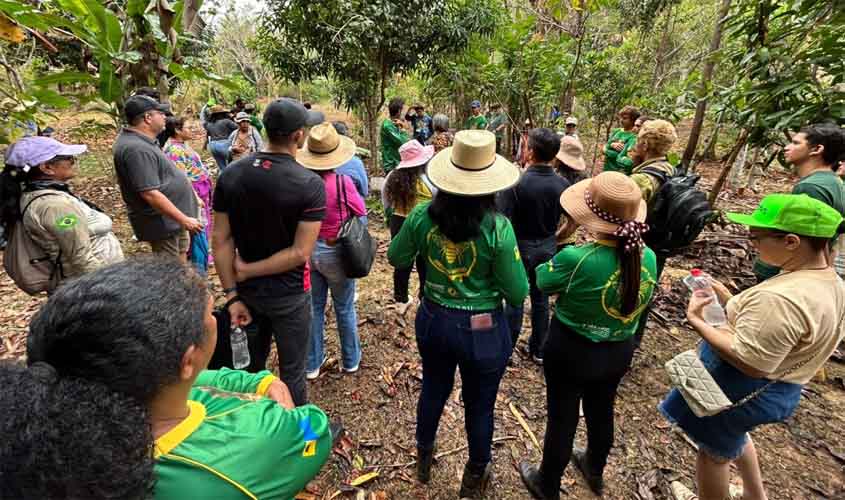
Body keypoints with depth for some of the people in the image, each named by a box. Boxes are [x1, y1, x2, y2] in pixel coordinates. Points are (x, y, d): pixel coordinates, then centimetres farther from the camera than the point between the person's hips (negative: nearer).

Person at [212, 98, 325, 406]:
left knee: (249, 365, 25)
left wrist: (232, 295, -3)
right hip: (288, 294, -5)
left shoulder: (231, 175, -5)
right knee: (292, 371, 15)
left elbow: (220, 239, -6)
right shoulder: (310, 184, -20)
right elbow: (300, 253, -23)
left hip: (247, 290, 5)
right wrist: (246, 271, -13)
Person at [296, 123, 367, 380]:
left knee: (313, 308, 19)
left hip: (307, 251, 3)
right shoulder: (342, 182, -21)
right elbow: (361, 213, -6)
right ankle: (351, 360, 35)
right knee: (345, 309, 16)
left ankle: (312, 364, 33)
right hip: (335, 252, -3)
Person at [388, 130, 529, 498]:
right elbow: (517, 293, -15)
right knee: (480, 406, 21)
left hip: (433, 320, 4)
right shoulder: (498, 228, -24)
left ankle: (424, 457, 55)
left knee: (433, 390, 28)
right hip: (483, 330, -3)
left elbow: (396, 258, 2)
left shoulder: (423, 216, -14)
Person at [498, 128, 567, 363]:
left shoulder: (516, 183, -23)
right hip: (548, 247, 4)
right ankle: (538, 349, 32)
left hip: (520, 247, -4)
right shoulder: (562, 184, -8)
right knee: (541, 299, 17)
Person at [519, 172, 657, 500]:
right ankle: (595, 471, 57)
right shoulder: (648, 258, -14)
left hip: (571, 353, -5)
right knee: (602, 411, 29)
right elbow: (633, 299, 4)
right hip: (619, 352, 6)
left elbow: (543, 281, -12)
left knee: (562, 419, 16)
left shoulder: (576, 259, -33)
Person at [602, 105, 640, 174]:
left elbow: (621, 157, -19)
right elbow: (605, 148, 6)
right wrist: (612, 145, -13)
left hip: (620, 172, -7)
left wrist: (607, 152, -10)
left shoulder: (633, 137, -11)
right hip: (606, 170, 7)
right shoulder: (616, 131, 10)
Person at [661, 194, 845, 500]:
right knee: (733, 434, 36)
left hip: (740, 388, -9)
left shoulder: (780, 299, -35)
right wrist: (731, 301, 1)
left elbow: (751, 364, -31)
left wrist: (696, 321, -25)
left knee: (714, 449, 17)